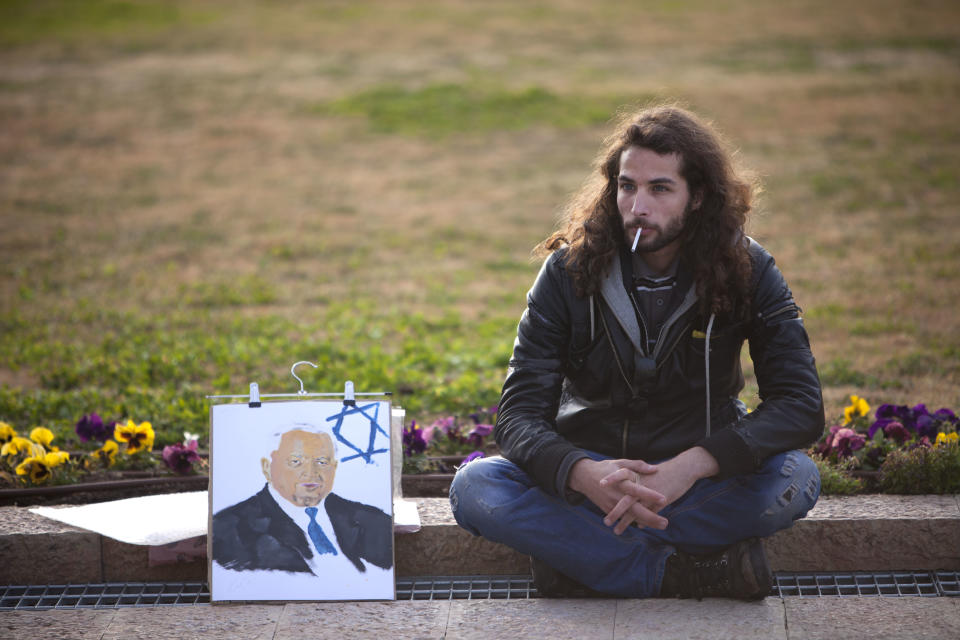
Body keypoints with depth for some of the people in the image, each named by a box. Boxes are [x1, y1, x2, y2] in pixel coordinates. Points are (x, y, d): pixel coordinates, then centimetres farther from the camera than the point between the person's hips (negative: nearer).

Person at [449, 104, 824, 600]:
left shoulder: (746, 270, -9)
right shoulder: (569, 271, -10)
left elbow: (801, 403, -17)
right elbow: (520, 414, -15)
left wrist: (694, 464, -34)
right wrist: (583, 475, -39)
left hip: (702, 479, 0)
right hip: (590, 473, 0)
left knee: (794, 479, -32)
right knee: (474, 489, -28)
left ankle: (584, 554, -23)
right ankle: (690, 572, -26)